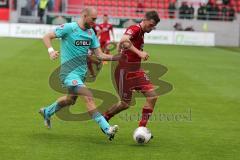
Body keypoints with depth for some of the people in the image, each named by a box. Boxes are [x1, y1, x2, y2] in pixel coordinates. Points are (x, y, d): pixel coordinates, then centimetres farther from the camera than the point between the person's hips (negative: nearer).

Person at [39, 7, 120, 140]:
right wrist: (51, 51, -27)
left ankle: (46, 112, 51)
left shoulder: (91, 33, 7)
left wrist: (119, 57, -7)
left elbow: (100, 55, 6)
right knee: (88, 97, -21)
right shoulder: (69, 28, -13)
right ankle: (107, 129, -26)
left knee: (70, 100, 25)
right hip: (69, 72, -9)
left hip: (81, 72, 9)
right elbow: (47, 37, -9)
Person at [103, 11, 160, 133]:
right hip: (125, 71, -9)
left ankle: (142, 127, 2)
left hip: (136, 70, 9)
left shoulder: (141, 32, 13)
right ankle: (103, 118, 23)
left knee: (152, 96, -4)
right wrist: (139, 53, -40)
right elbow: (123, 41, -37)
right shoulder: (135, 29, -15)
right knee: (125, 103, -2)